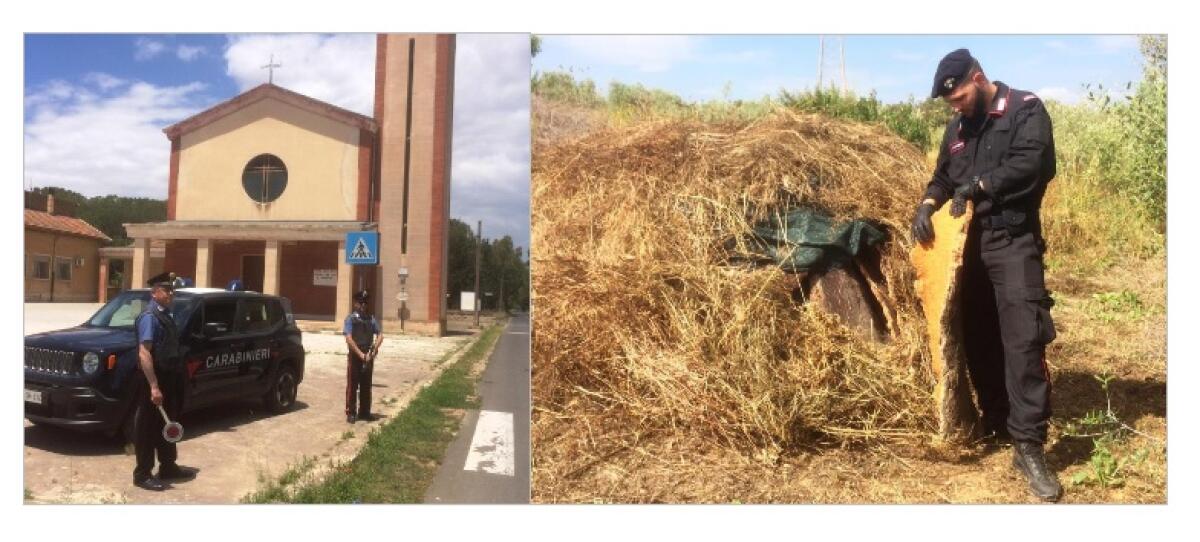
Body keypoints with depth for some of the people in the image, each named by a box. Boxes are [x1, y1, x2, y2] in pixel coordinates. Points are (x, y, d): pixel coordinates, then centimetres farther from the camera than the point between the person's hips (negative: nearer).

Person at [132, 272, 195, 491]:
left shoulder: (165, 314, 11)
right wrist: (154, 386, -27)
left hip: (169, 378, 9)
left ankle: (168, 467, 31)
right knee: (148, 427, 1)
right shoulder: (149, 316, -17)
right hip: (154, 380, -9)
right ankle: (142, 474, 11)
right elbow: (144, 353, -24)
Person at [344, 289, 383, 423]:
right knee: (352, 385, 1)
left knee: (366, 386, 11)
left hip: (368, 356, 4)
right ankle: (351, 413, 7)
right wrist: (360, 354, -17)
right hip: (355, 356, -4)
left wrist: (374, 350, -11)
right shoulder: (351, 318, -4)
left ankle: (364, 412, 20)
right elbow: (349, 339, -12)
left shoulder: (371, 318, 8)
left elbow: (380, 335, 5)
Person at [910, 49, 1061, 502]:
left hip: (1013, 242, -6)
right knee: (978, 340, 11)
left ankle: (1028, 445, -10)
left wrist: (977, 185, -16)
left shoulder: (1025, 109, -3)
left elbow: (1033, 163, -17)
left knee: (1022, 340, -13)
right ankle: (997, 423, 26)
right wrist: (929, 202, -2)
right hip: (969, 243, 7)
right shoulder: (957, 128, 17)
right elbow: (943, 176, 19)